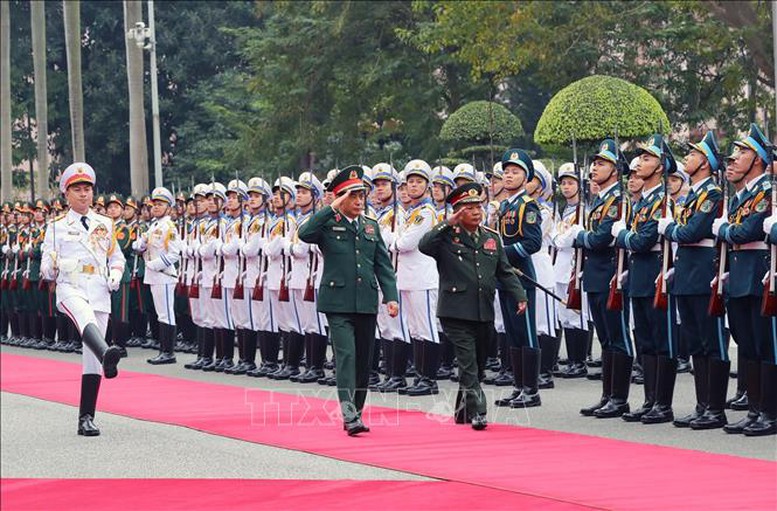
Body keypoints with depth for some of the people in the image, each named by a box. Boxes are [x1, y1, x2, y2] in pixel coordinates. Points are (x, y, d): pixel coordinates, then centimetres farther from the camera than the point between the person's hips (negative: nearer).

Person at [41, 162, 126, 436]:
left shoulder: (105, 224, 16)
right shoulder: (57, 227, 9)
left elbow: (116, 257, 25)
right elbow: (47, 268, 8)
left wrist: (115, 275, 4)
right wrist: (52, 266, -16)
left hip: (99, 290, 3)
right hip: (70, 288, -3)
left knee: (91, 357, 0)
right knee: (85, 318, -39)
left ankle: (86, 418, 4)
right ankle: (106, 355, -69)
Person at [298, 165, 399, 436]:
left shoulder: (371, 226, 15)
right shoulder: (328, 224, 0)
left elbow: (383, 265, 13)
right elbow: (304, 234, -22)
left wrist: (391, 296, 2)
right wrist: (332, 209, -20)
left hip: (367, 302, 5)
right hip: (338, 302, -5)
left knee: (364, 360, 8)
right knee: (346, 355, -15)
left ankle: (357, 412, 19)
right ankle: (349, 414, -21)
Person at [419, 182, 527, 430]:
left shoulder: (492, 237, 14)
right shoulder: (447, 236, -1)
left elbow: (505, 272, 15)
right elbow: (424, 246, -21)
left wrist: (520, 296, 2)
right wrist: (448, 224, -21)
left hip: (484, 314, 5)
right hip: (456, 313, -5)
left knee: (475, 362, 12)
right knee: (468, 362, -12)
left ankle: (462, 411, 26)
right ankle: (477, 411, -15)